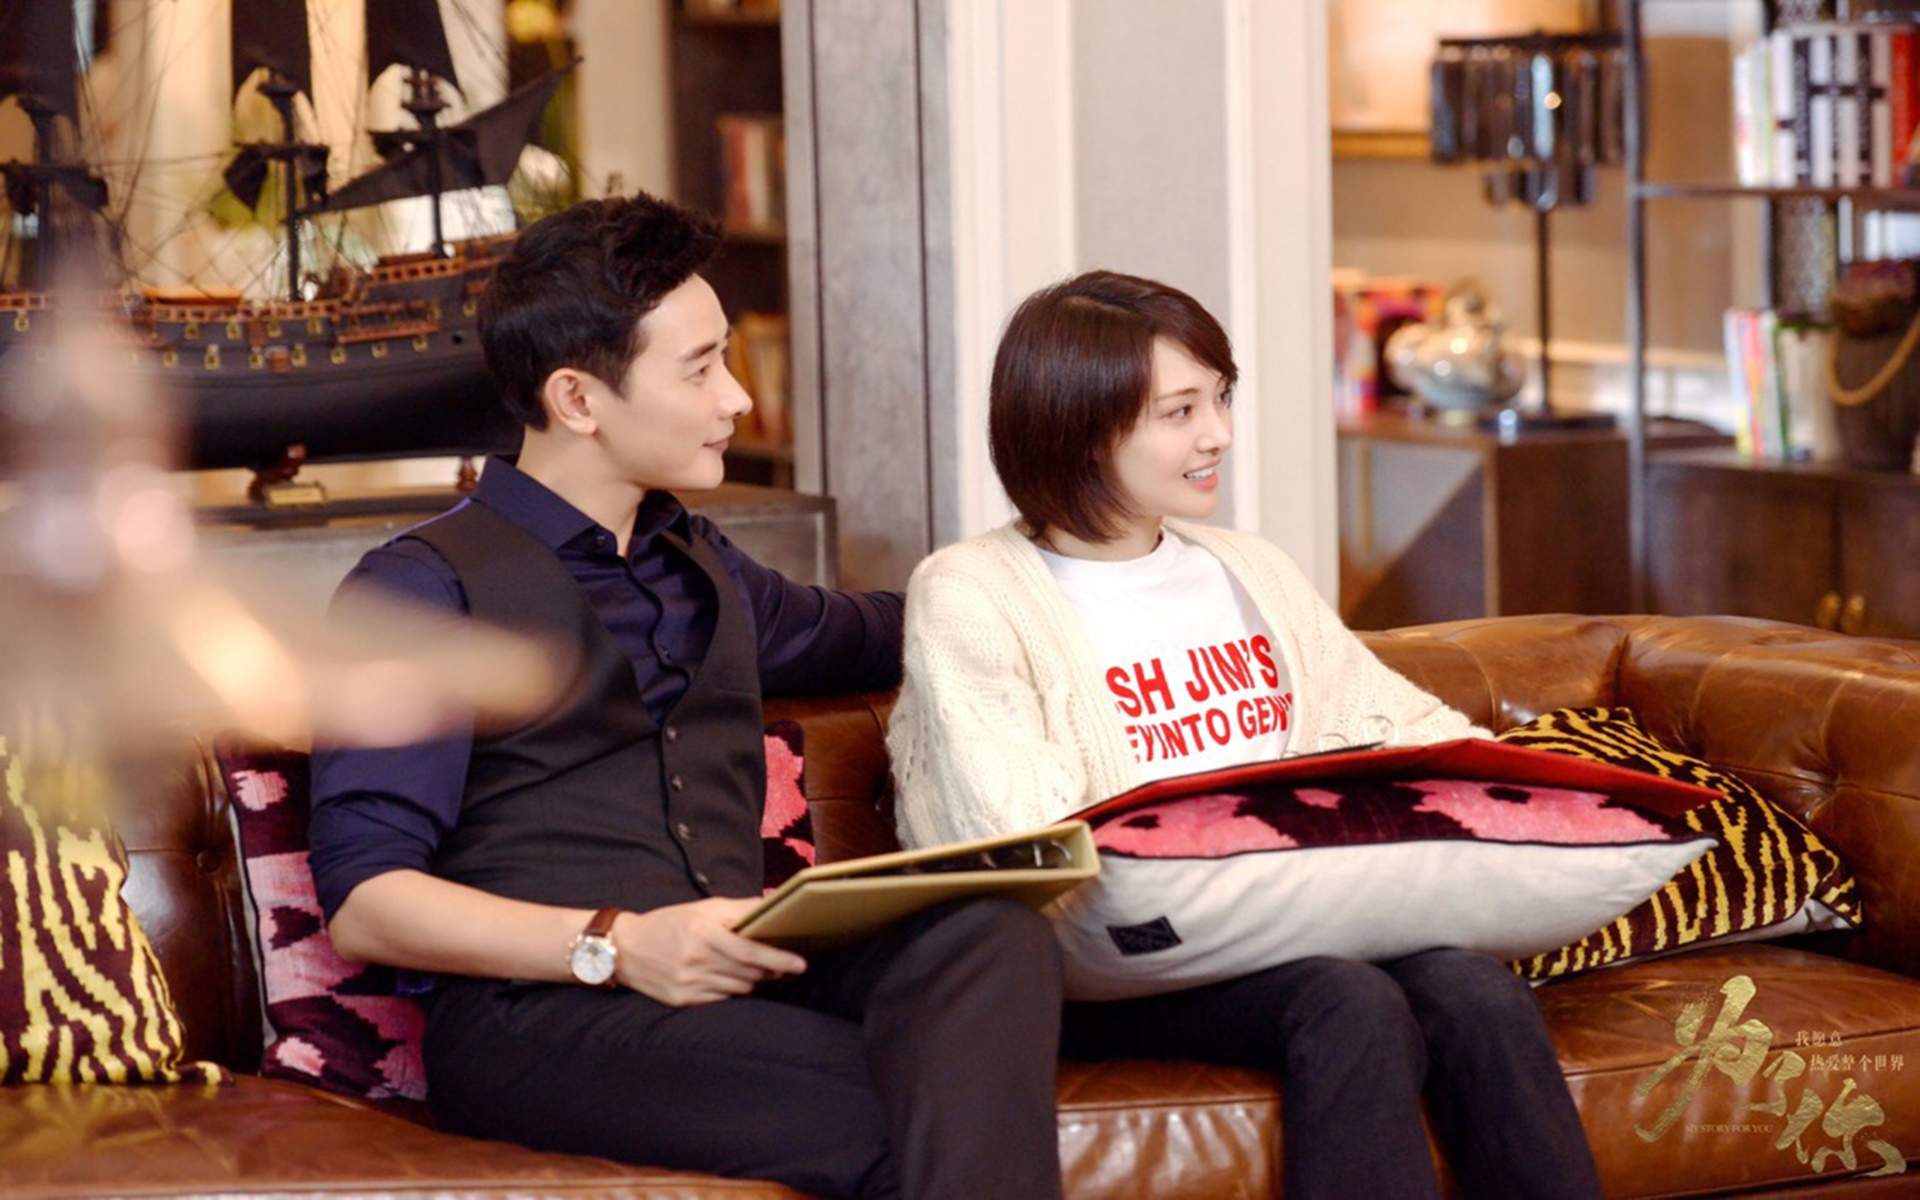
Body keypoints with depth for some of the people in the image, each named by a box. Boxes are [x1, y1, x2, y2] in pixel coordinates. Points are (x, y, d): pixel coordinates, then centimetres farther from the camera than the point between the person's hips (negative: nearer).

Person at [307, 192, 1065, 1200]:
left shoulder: (703, 572, 30)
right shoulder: (420, 592, 5)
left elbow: (854, 634, 53)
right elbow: (364, 903, -5)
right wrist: (618, 945, -17)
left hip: (741, 981, 7)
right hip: (535, 1010, -6)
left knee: (989, 931, -30)